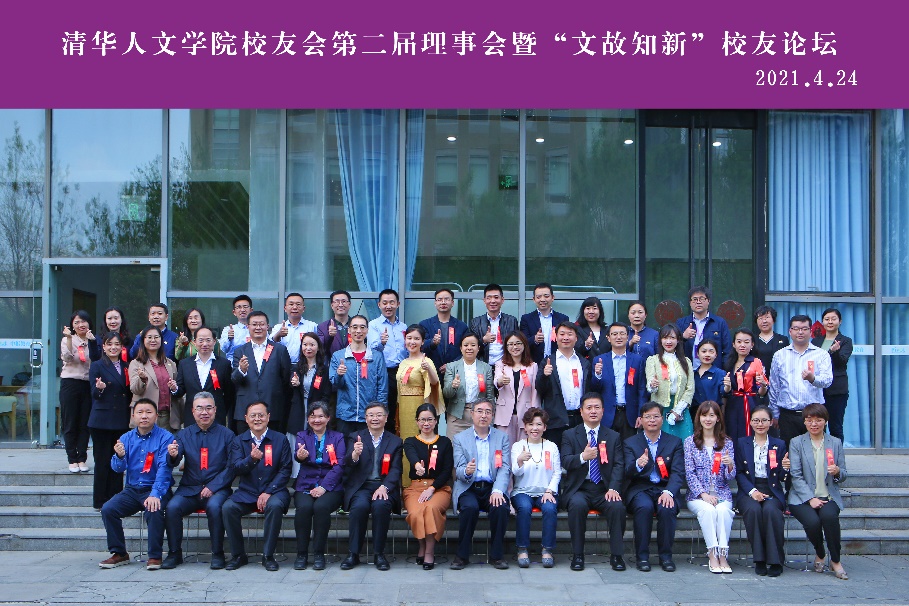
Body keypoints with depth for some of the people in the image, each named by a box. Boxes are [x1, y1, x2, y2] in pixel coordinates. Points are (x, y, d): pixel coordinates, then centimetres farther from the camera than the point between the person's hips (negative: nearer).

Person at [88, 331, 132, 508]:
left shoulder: (126, 367, 13)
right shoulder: (97, 366, -1)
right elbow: (94, 395, -7)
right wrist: (99, 388, -27)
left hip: (122, 421, 5)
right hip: (102, 421, -5)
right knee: (102, 461, 0)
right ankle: (100, 501, 8)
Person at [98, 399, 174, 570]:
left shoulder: (165, 437, -6)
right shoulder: (126, 438, 9)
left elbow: (164, 468, -16)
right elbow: (117, 468, 2)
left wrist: (155, 494, -29)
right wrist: (119, 456, -22)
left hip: (156, 489, -5)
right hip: (132, 490, 5)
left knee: (154, 510, -32)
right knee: (107, 510, -16)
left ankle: (155, 556, -16)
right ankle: (119, 553, -1)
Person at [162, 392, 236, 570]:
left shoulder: (226, 434, 5)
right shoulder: (184, 434, 11)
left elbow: (231, 467, -2)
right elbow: (173, 463, -2)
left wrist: (212, 487, -13)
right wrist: (172, 455, -27)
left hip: (217, 489, -2)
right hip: (189, 489, 2)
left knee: (214, 506, -33)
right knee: (172, 507, -25)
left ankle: (218, 554, -18)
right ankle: (174, 553, -9)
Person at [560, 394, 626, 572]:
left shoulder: (614, 436, 14)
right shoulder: (569, 435, 10)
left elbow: (619, 465, 4)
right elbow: (565, 462, -3)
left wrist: (613, 488, -13)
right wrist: (582, 457, -25)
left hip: (604, 490, 1)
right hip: (578, 489, -1)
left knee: (617, 506, -29)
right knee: (578, 505, -34)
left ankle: (617, 555, -14)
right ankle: (577, 555, -20)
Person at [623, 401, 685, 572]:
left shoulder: (674, 442, 10)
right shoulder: (631, 443, 9)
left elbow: (678, 473, -1)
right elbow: (627, 473, -4)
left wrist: (669, 492, -21)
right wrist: (638, 465, -29)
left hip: (664, 489, 1)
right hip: (640, 489, 0)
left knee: (667, 509, -31)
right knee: (644, 507, -33)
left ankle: (666, 555, -14)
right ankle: (642, 556, -20)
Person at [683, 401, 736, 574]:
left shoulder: (727, 443, 10)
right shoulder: (690, 442, 6)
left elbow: (730, 477, 5)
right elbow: (689, 473, 0)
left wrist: (730, 465, -19)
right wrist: (703, 494, -13)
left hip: (721, 493, 1)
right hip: (697, 494, -1)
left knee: (723, 510, -32)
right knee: (707, 509, -33)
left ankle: (723, 555, -27)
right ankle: (712, 555, -28)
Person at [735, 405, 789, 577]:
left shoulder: (779, 445, 12)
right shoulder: (742, 443, 12)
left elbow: (782, 478, 9)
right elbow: (739, 473, 3)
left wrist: (785, 468, -14)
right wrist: (752, 491, -13)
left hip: (772, 492, 0)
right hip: (748, 491, 0)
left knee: (770, 510, -33)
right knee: (753, 509, -33)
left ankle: (775, 560, -23)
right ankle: (759, 560, -23)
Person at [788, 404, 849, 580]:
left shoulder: (835, 443, 12)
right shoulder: (796, 443, 5)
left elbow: (843, 476, 13)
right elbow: (796, 475, -4)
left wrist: (837, 472, -13)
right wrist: (811, 499, -16)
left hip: (828, 496, 1)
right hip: (803, 497, -1)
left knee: (829, 516, -32)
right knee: (812, 521, -30)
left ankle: (836, 561, -13)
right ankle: (819, 555, 2)